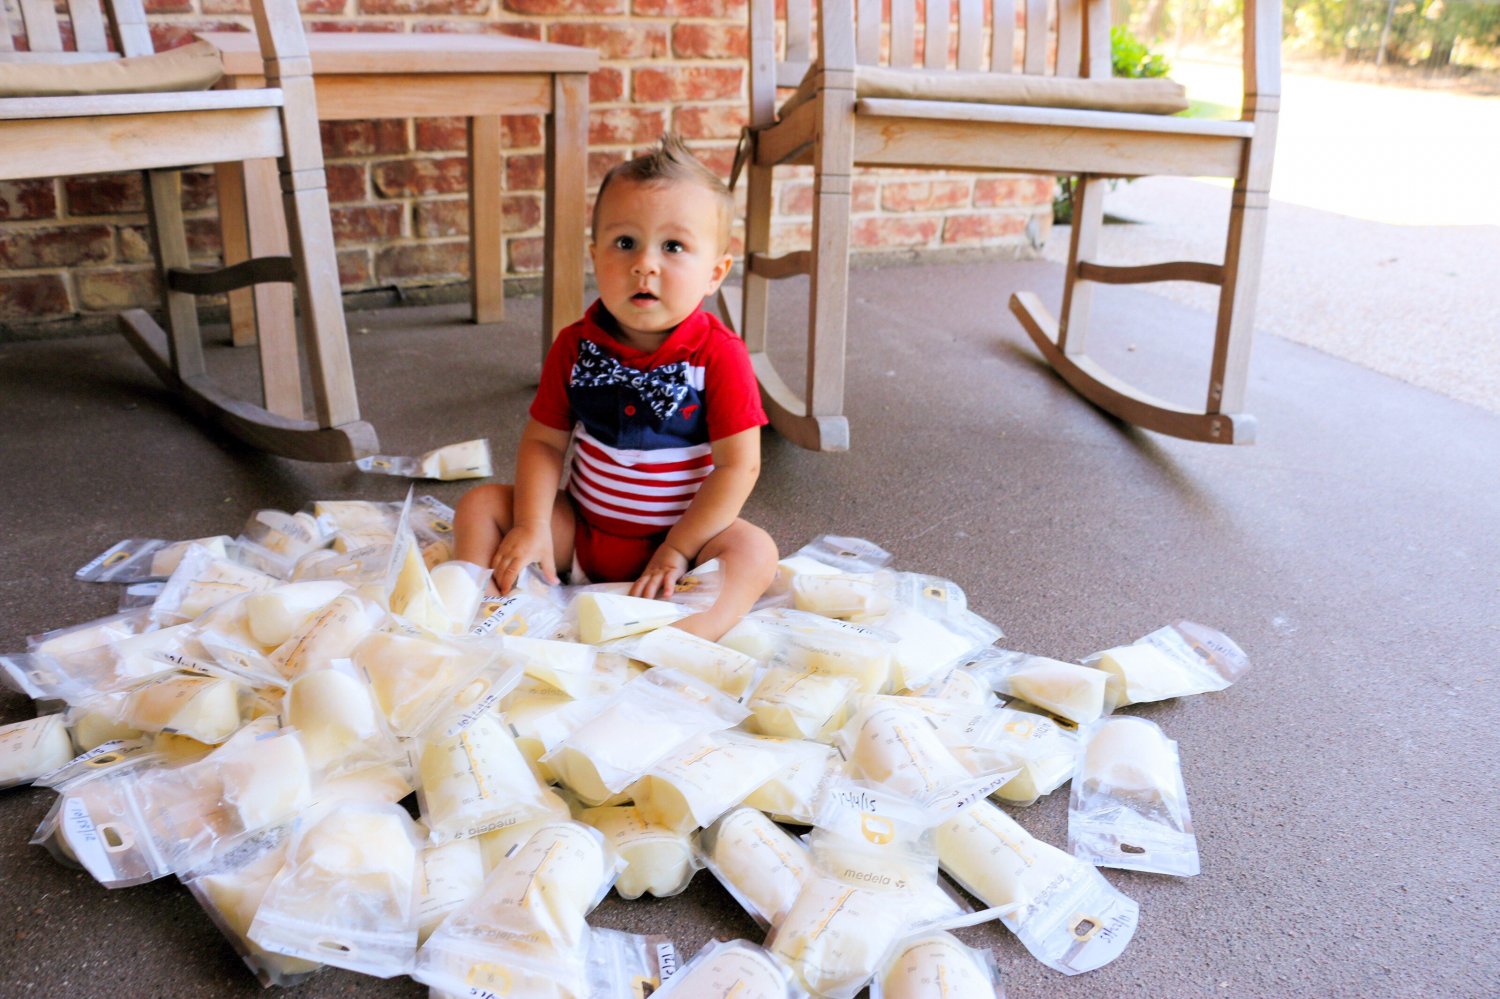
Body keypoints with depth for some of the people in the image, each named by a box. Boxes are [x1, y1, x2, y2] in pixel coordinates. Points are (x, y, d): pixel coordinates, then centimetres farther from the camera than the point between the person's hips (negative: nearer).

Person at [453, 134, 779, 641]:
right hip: (580, 528, 4)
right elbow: (543, 442, -1)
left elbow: (738, 465, -17)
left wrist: (678, 549, -19)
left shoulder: (719, 356, -17)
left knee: (755, 549, -30)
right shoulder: (575, 347, -6)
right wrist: (532, 529, -15)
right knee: (481, 504, -7)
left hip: (683, 532, -3)